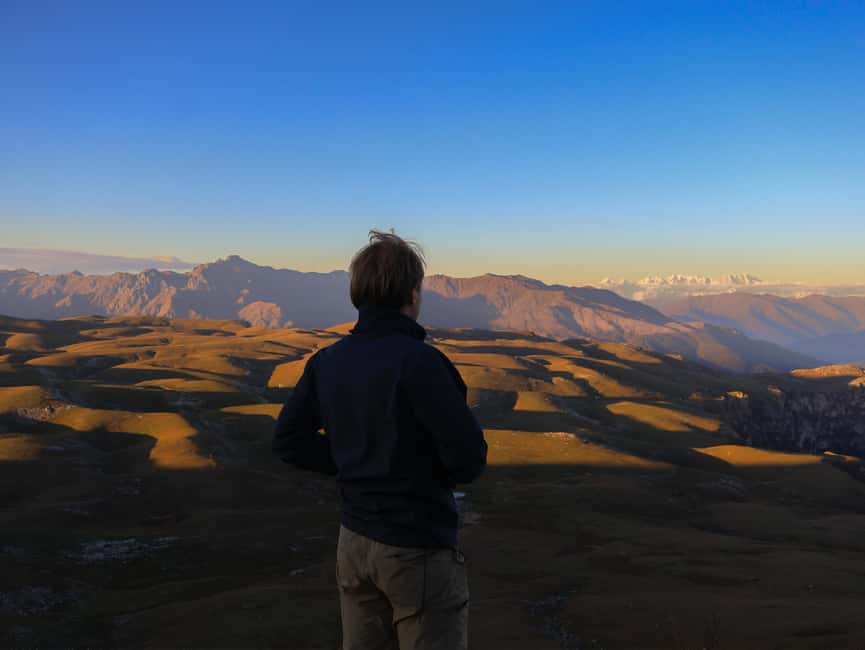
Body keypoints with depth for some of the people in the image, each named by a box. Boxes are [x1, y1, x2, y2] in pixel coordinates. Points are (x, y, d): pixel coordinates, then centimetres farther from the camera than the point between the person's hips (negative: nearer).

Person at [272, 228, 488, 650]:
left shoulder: (327, 361, -1)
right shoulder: (419, 362, -21)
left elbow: (289, 440, 7)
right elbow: (469, 461, -20)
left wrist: (352, 463, 6)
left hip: (354, 541, 7)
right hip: (417, 550, -7)